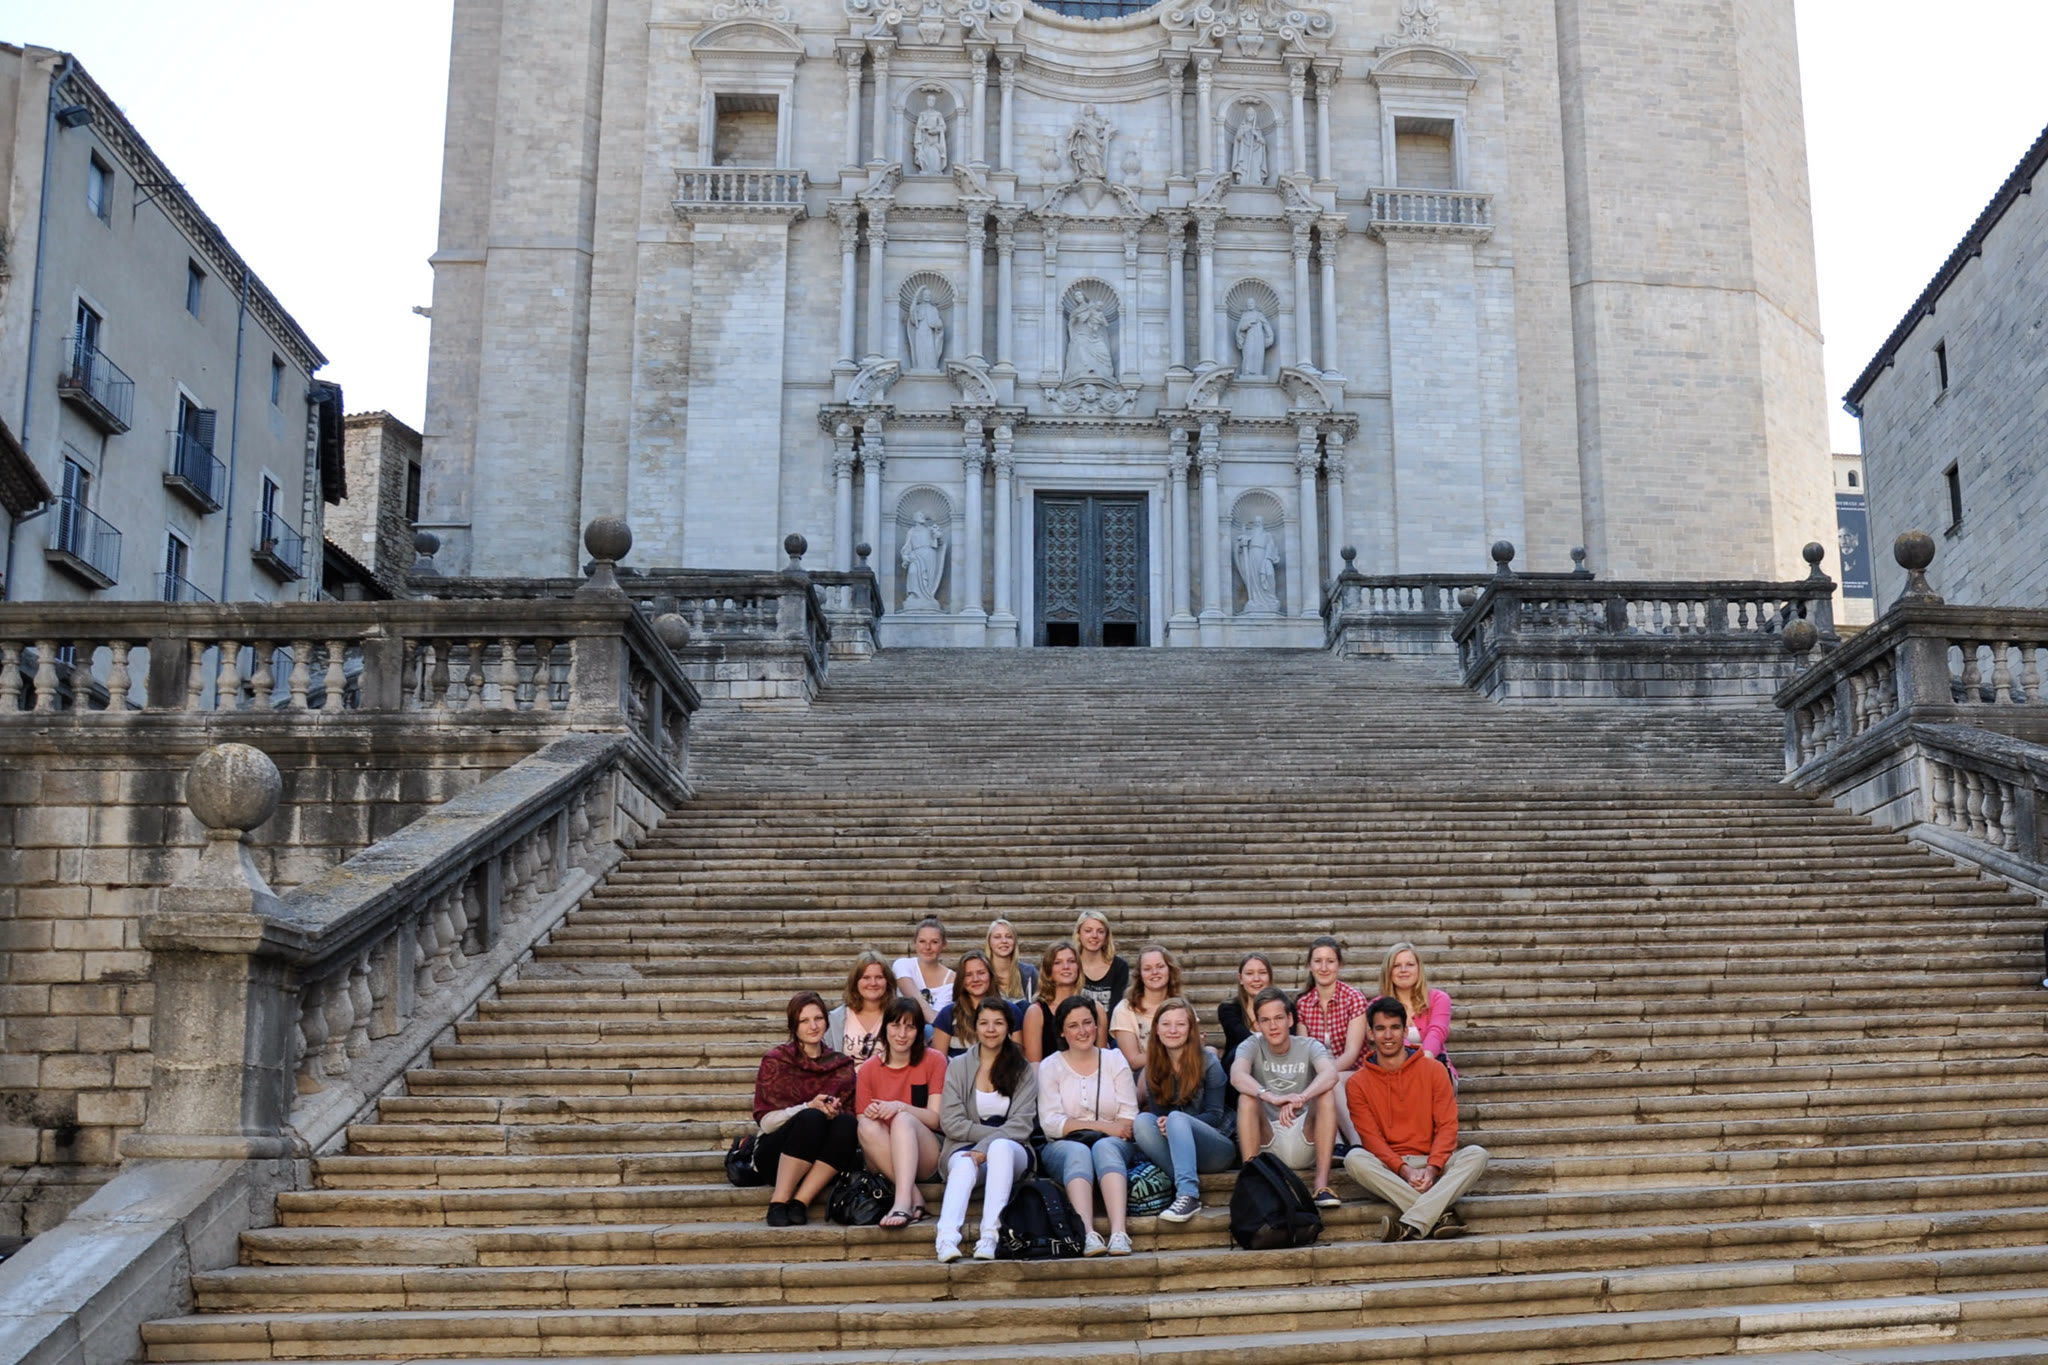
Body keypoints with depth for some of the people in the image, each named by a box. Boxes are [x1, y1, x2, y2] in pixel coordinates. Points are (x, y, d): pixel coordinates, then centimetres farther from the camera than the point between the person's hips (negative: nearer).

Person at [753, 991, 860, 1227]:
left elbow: (849, 1114, 7)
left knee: (846, 1124, -28)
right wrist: (809, 1106, -22)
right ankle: (778, 1203, -29)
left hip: (823, 1161, 3)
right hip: (776, 1154, -3)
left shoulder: (842, 1065, 9)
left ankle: (800, 1202, -30)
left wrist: (835, 1111, -17)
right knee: (811, 1118, -32)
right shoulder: (777, 1059, 1)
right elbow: (766, 1121, -6)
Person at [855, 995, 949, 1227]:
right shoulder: (868, 1069, 6)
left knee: (903, 1119, -32)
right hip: (882, 1159, 2)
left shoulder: (933, 1060, 1)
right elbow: (861, 1122, 3)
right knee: (869, 1126, -29)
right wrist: (869, 1113, -21)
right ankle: (914, 1196, -33)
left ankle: (903, 1202, -50)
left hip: (925, 1158, -2)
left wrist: (900, 1107, -23)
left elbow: (937, 1119, -5)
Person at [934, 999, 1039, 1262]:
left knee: (1000, 1147, -35)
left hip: (1011, 1151, 0)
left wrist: (986, 1148, -20)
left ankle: (989, 1236, -45)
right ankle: (947, 1238, -57)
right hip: (966, 1148, 0)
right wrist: (995, 1132, -9)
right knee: (965, 1165, -35)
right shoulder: (959, 1066, 10)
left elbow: (1021, 1125, -4)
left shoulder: (1024, 1070, 9)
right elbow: (951, 1123, 0)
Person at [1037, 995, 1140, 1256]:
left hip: (1114, 1146, 0)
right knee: (1078, 1151, -34)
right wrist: (1103, 1126, -12)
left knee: (1105, 1147, -33)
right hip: (1064, 1148, 0)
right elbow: (1050, 1123, -3)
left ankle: (1119, 1232, -50)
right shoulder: (1050, 1067, 9)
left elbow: (1129, 1119, 2)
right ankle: (1087, 1234, -52)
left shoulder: (1115, 1060, 12)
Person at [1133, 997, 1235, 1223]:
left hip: (1216, 1149, -4)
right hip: (1176, 1149, 4)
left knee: (1176, 1118, -33)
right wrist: (1162, 1125, -20)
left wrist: (1172, 1122, -24)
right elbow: (1157, 1112, 7)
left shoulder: (1208, 1062, -6)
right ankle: (1191, 1184, -32)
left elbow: (1215, 1115, -7)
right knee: (1143, 1120, -25)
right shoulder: (1154, 1067, 6)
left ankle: (1188, 1194, -48)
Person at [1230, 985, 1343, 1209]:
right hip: (1265, 1142, 0)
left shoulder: (1309, 1047, -1)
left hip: (1305, 1144, 0)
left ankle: (1322, 1183, -28)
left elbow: (1330, 1074, -24)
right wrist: (1271, 1097, -43)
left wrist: (1301, 1098, -45)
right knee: (1247, 1097, -24)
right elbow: (1237, 1076, -24)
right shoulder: (1252, 1046, 0)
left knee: (1327, 1094, -23)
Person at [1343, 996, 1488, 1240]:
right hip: (1389, 1170, -1)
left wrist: (1431, 1168, -18)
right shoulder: (1358, 1083, 4)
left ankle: (1410, 1225, -40)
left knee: (1476, 1154, -28)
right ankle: (1439, 1214, -35)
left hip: (1434, 1163, 1)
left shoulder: (1433, 1069, 5)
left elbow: (1447, 1125, -2)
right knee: (1354, 1158, -31)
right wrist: (1404, 1169, -20)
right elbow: (1371, 1137, -4)